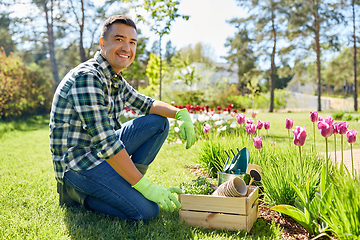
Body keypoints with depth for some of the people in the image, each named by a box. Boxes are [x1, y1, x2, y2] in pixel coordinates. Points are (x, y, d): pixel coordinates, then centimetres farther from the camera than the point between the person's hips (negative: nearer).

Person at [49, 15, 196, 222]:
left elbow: (146, 104, 18)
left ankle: (125, 184, 3)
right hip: (77, 162, -9)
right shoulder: (86, 77, -22)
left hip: (104, 151, 9)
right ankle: (79, 196, -1)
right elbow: (105, 142, -28)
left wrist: (180, 113, -3)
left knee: (159, 122, 4)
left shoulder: (116, 80, 8)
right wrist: (144, 186, -25)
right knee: (147, 210, -21)